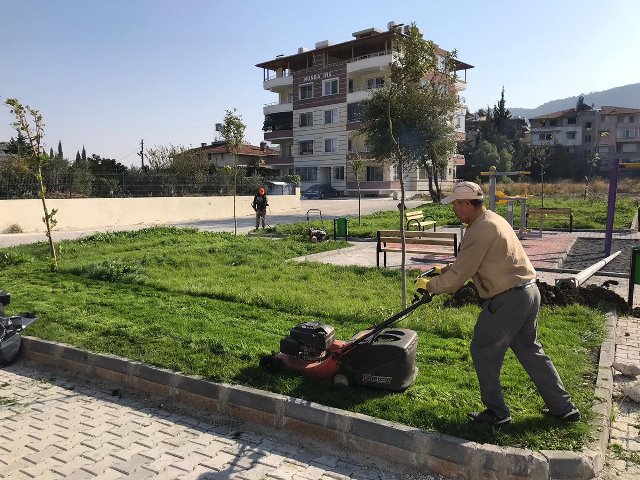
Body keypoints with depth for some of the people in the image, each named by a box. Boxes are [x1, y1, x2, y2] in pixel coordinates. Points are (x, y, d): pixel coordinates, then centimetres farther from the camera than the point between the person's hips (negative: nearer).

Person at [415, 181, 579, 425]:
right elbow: (470, 263, 25)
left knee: (483, 352, 5)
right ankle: (563, 407, 29)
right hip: (529, 292, 10)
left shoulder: (480, 230, -18)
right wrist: (447, 269, 22)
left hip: (508, 299, -10)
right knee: (530, 350, 20)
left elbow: (459, 275, -16)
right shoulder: (494, 219, 14)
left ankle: (496, 412, 16)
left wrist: (429, 285, -3)